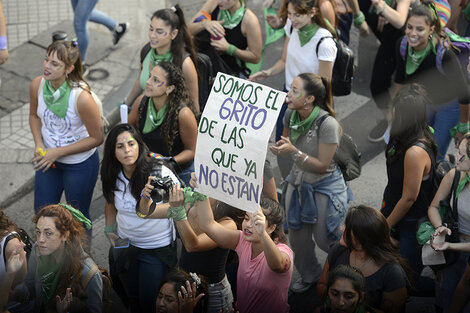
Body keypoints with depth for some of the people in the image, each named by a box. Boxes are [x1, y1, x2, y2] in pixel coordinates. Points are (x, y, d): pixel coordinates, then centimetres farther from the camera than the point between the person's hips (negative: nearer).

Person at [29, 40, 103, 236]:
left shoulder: (81, 97, -31)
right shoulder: (37, 85, -15)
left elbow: (97, 138, -20)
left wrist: (58, 152, -20)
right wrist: (39, 144, -10)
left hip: (80, 164, -5)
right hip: (48, 159, 5)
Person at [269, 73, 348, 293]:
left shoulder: (327, 124, -29)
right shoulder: (291, 114, -10)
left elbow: (322, 165, -22)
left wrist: (294, 152, -33)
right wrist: (279, 148, -13)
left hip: (324, 187, -6)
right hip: (297, 182, 6)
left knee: (324, 238, 8)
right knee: (298, 237, 16)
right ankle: (309, 275, 43)